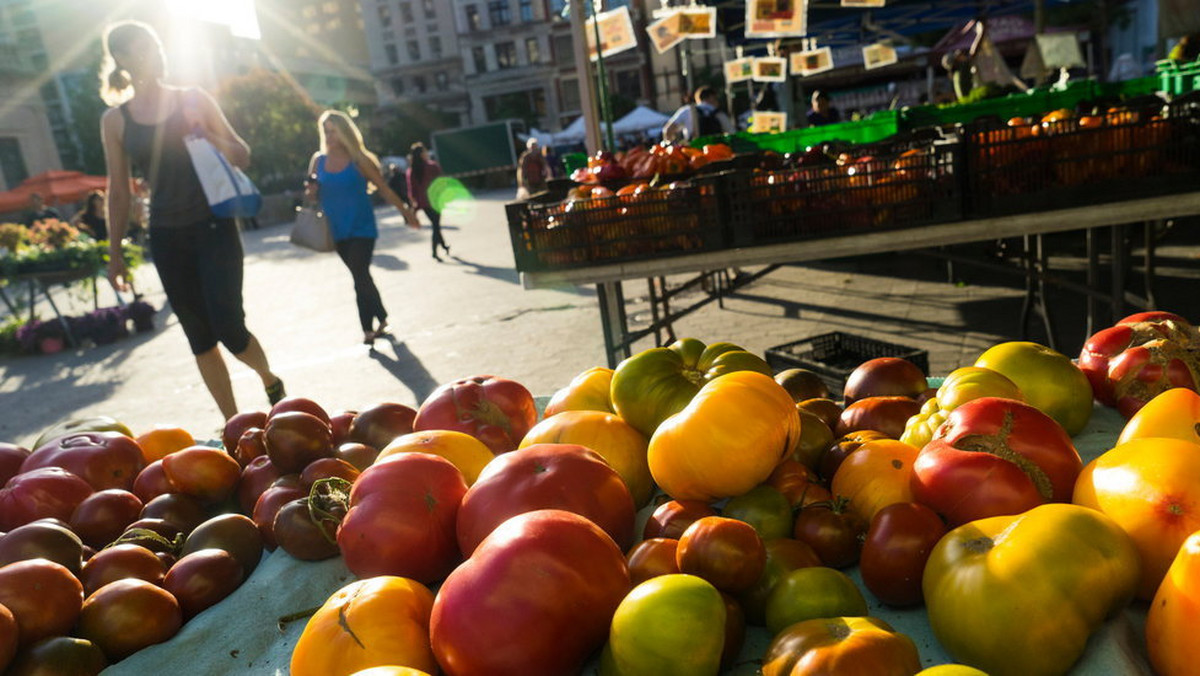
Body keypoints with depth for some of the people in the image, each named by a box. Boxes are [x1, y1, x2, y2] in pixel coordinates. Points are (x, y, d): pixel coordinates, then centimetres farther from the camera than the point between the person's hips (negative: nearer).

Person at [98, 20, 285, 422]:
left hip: (214, 226, -2)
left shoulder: (193, 100, 1)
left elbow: (243, 156, 5)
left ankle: (270, 380, 21)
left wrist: (206, 135, -15)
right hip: (167, 237, 2)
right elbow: (118, 192, 7)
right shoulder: (115, 120, 3)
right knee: (201, 339, 5)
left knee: (228, 327, -11)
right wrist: (115, 252, 6)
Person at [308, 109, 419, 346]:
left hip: (362, 228, -4)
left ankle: (368, 328, 1)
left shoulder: (359, 160, -8)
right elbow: (313, 192, 12)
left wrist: (407, 212, -1)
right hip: (337, 232, 5)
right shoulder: (318, 160, 3)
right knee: (361, 277, 13)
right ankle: (381, 318, 27)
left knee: (360, 277, -12)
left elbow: (384, 189, -4)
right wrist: (311, 191, -12)